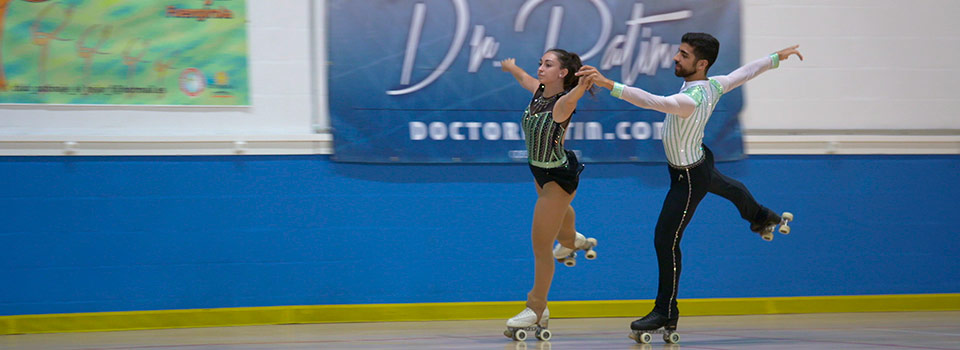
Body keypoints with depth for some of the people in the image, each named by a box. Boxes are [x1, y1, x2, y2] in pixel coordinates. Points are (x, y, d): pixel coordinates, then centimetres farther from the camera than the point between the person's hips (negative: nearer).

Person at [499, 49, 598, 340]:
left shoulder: (563, 103, -30)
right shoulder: (538, 91, -9)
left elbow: (573, 96, -55)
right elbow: (525, 79, 15)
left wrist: (583, 84, -78)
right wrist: (511, 68, 35)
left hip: (559, 175, -8)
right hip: (540, 171, 8)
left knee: (540, 245, -5)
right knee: (558, 209, 40)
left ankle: (537, 310, 11)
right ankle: (571, 240, 74)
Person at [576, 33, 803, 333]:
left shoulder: (691, 100, -41)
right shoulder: (713, 85, -15)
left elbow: (652, 102, -56)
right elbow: (745, 73, 1)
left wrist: (609, 85, -63)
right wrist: (777, 57, 18)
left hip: (689, 178, -10)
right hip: (700, 159, 10)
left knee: (666, 240, -4)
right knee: (724, 186, 40)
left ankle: (666, 313, 5)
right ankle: (762, 217, 73)